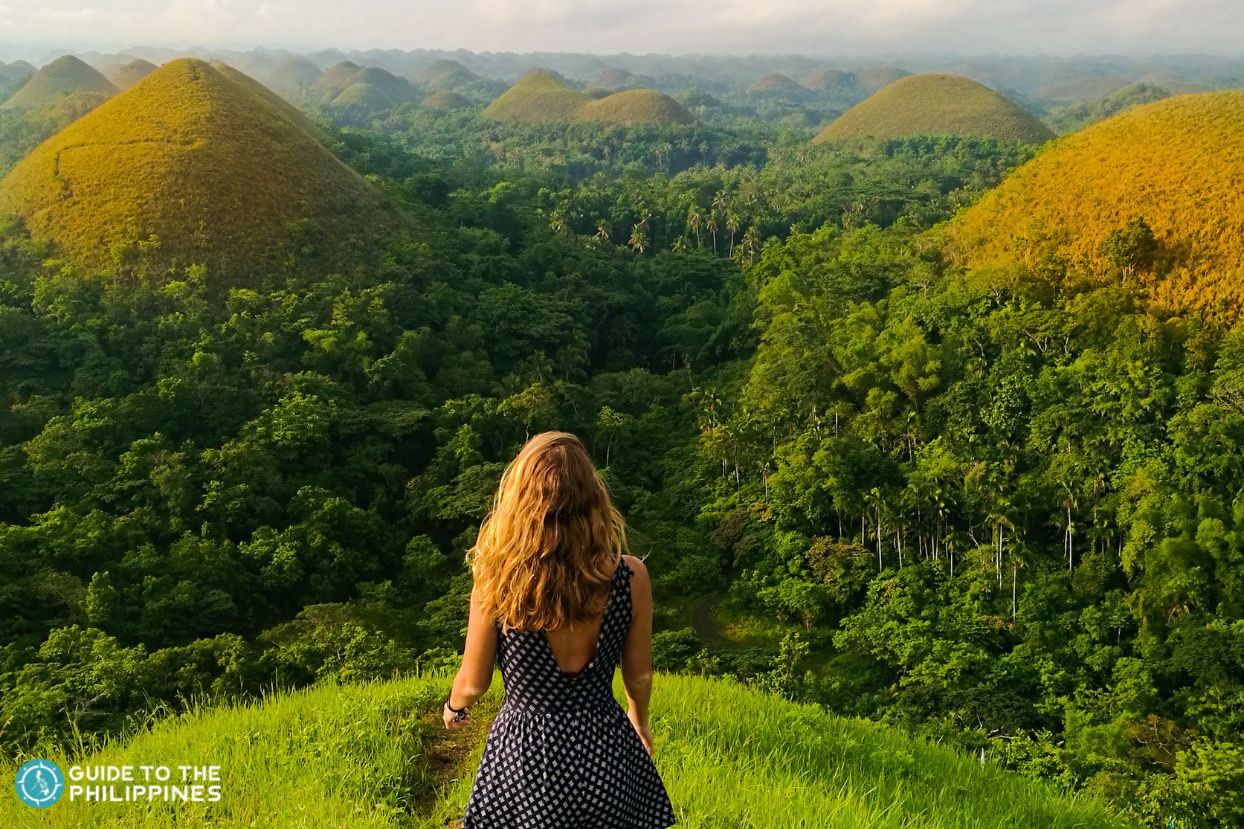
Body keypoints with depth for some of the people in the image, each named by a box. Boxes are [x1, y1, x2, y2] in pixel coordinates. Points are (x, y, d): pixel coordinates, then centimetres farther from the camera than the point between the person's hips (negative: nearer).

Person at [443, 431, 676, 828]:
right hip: (605, 749, 1)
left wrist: (453, 706, 19)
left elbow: (473, 682, -5)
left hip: (524, 754, -1)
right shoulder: (630, 576, -14)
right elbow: (638, 675, 0)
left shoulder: (497, 579, -18)